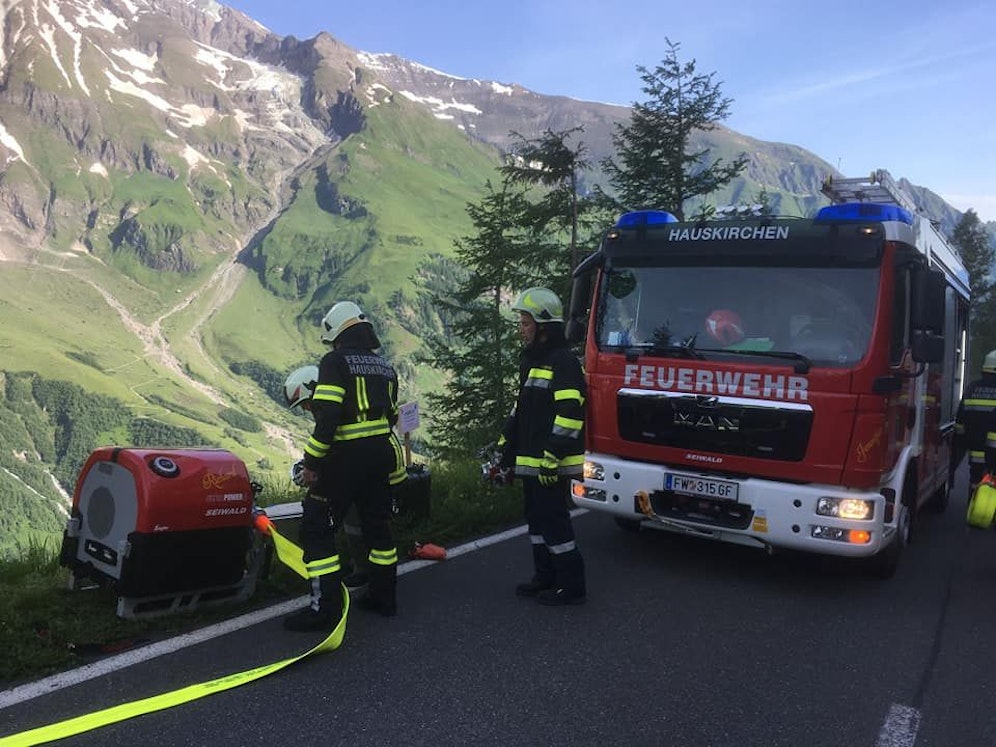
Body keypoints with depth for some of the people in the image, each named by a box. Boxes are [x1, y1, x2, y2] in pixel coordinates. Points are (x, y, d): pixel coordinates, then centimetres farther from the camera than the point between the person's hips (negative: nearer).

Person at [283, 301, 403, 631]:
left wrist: (312, 461, -14)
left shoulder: (335, 362, -9)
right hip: (381, 455, 8)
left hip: (345, 457, -7)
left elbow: (328, 416, -19)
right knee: (378, 524, 17)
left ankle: (326, 607, -2)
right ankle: (383, 596, 27)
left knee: (317, 529, -1)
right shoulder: (385, 368, 13)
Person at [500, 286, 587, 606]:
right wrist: (505, 446, 21)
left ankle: (571, 586, 7)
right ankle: (545, 576, 29)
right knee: (537, 520, 17)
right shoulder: (532, 361, 17)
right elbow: (520, 410, 24)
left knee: (554, 523, -4)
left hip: (551, 463, -10)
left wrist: (552, 458, -24)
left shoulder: (563, 362, -15)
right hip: (530, 460, 10)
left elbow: (569, 415, -22)